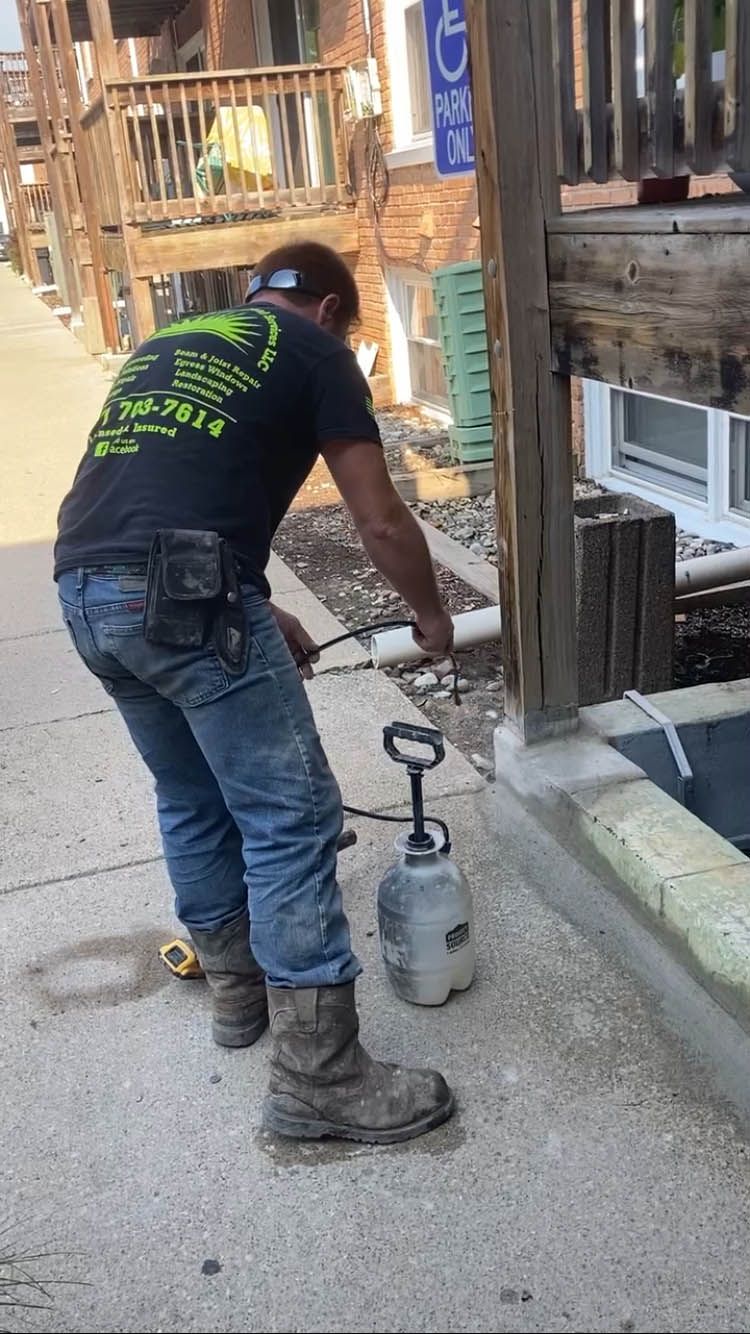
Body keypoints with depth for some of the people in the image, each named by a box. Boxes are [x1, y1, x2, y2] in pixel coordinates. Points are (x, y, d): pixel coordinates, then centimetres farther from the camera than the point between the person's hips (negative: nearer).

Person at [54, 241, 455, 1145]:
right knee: (291, 817, 1)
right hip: (182, 598, -8)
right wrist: (431, 615, 25)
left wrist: (259, 614, 36)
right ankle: (318, 1078, 7)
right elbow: (381, 524, 7)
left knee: (191, 800, 23)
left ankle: (237, 990, 38)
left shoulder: (164, 343, 29)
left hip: (83, 591, 8)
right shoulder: (313, 351, 10)